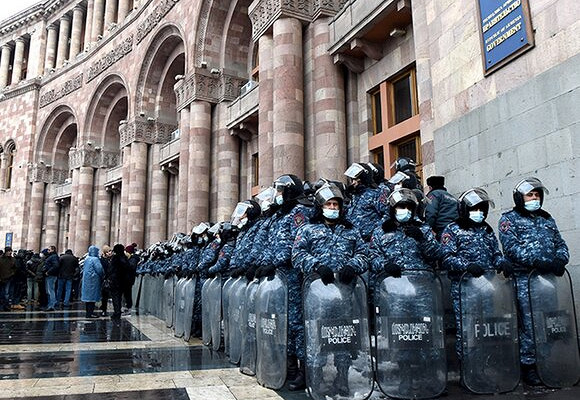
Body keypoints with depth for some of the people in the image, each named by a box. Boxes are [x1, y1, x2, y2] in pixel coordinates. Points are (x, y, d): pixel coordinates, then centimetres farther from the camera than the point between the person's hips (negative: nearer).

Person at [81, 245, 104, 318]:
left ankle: (88, 312, 19)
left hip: (86, 279, 9)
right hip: (93, 280, -9)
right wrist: (103, 276, -2)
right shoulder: (95, 259, -16)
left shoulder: (86, 259, 10)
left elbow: (83, 268, 19)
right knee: (92, 296, -4)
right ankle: (90, 313, -4)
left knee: (88, 296, 13)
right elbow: (99, 269, -19)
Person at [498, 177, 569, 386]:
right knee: (529, 323, -5)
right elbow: (511, 247, -8)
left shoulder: (547, 219, 22)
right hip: (525, 277, -5)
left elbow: (560, 244, 18)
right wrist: (536, 261, -19)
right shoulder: (509, 219, 5)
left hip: (549, 276, 5)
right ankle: (528, 366, 4)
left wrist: (560, 259, -4)